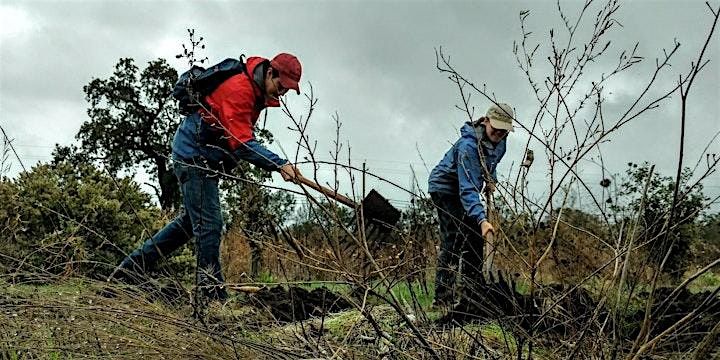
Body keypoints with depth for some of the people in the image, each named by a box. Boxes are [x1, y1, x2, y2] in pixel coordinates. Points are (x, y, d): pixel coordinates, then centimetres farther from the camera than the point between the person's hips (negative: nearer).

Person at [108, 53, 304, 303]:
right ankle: (213, 296, -9)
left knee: (189, 222, 15)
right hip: (194, 155, -11)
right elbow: (242, 143, -29)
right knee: (209, 224, -12)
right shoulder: (239, 90, -22)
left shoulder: (257, 91, 9)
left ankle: (127, 271, 22)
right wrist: (278, 164, -37)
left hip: (205, 159, 11)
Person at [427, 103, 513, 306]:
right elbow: (467, 188, -42)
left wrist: (491, 179, 1)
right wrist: (481, 219, -52)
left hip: (465, 190, 9)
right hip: (444, 188, -9)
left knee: (475, 238, 9)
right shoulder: (468, 146, -35)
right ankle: (443, 297, -16)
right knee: (453, 240, -17)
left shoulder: (499, 141, -8)